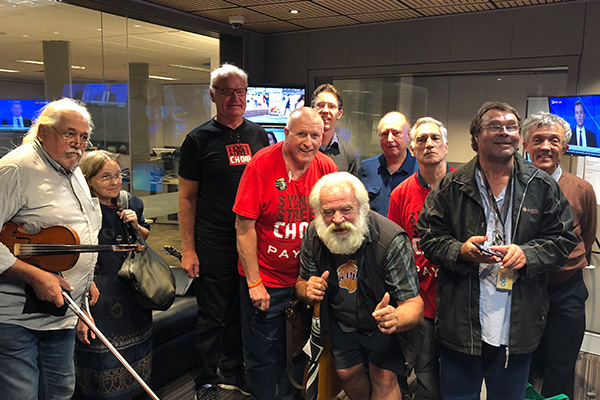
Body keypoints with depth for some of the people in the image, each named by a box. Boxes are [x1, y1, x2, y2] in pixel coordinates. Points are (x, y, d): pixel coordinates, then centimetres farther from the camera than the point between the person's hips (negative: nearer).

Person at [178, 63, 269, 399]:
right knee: (213, 316, 7)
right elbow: (187, 197, -3)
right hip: (214, 245, -4)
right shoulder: (199, 139, -3)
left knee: (241, 312, 16)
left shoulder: (259, 135, 9)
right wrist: (188, 250, -8)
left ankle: (233, 372, 36)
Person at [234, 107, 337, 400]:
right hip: (265, 282, -3)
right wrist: (254, 282, -14)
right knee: (262, 359, 11)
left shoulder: (326, 167, -4)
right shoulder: (262, 163, -15)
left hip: (306, 279, 4)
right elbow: (244, 226, -14)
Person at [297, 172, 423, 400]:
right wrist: (308, 291, -27)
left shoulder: (391, 240, -32)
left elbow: (414, 304, -30)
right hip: (341, 320, 4)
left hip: (381, 323, -3)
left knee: (384, 378, -16)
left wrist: (395, 319, -55)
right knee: (346, 372, 11)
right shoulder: (313, 236, -18)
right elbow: (302, 282, -1)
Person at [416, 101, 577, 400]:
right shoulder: (451, 187, -1)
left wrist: (527, 253, -15)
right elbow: (428, 236, 0)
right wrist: (460, 250, -19)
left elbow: (563, 239, 4)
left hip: (517, 328, 1)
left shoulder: (543, 187, 2)